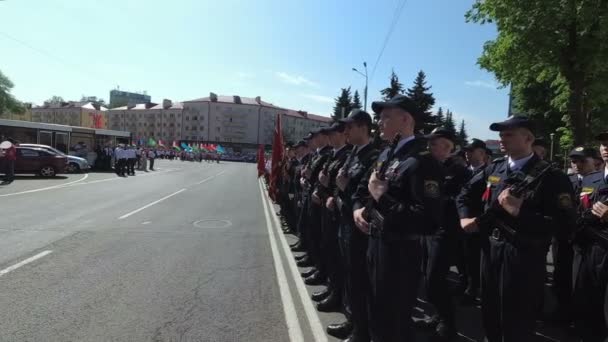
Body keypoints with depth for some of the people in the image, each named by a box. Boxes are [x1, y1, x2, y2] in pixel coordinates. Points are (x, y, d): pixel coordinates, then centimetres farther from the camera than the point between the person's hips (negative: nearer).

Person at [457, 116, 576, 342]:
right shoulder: (494, 168, 7)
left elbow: (565, 222, -20)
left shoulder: (550, 176, -11)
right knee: (490, 315, 21)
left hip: (524, 256, -6)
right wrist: (466, 217, 4)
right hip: (490, 249, 6)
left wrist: (519, 212, -24)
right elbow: (466, 193, 19)